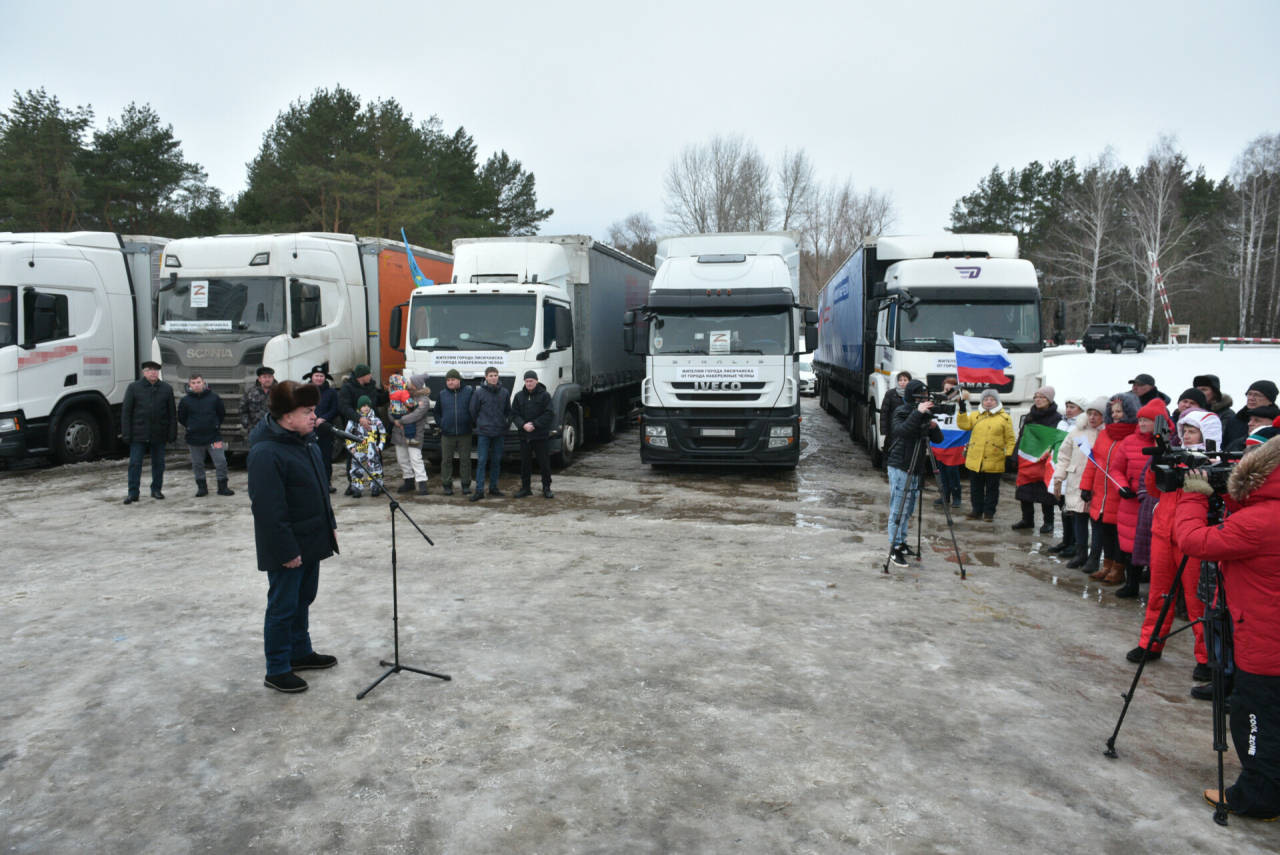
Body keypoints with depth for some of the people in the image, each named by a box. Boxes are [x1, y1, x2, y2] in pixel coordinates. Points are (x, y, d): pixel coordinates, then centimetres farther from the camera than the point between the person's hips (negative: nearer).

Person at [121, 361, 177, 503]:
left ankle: (156, 490, 20)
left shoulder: (167, 389, 5)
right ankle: (132, 493, 5)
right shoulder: (133, 387, 2)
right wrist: (126, 434, -5)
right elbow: (126, 412, 1)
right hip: (138, 434, -1)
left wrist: (172, 434, 0)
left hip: (159, 434, 1)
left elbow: (172, 413, 6)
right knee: (135, 464, -2)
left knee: (158, 463, 9)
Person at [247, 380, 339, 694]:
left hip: (311, 542, 9)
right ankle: (277, 670, 17)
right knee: (283, 607, 4)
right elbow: (269, 509, -24)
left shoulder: (307, 441, 6)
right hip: (288, 548, -9)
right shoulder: (266, 453, -23)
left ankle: (301, 652, 37)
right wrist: (286, 550, -21)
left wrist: (329, 524, 16)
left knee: (303, 600, 22)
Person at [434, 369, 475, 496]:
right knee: (446, 460, 4)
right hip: (447, 434, 2)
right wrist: (441, 424, 5)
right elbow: (437, 412, 17)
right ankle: (447, 485, 13)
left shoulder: (469, 392, 1)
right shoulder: (442, 394, 8)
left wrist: (471, 422, -2)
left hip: (465, 433, -2)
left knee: (465, 460, 4)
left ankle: (466, 485, 13)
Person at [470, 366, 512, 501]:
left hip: (500, 433, 3)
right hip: (484, 433, -3)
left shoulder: (504, 393, 4)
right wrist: (479, 424, 9)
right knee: (481, 461, -5)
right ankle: (479, 491, -4)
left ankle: (493, 487, 22)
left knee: (496, 461, 10)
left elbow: (508, 411, 15)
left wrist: (506, 422, 9)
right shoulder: (479, 392, -4)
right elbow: (473, 411, 3)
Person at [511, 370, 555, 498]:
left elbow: (549, 414, -8)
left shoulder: (545, 395, -3)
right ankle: (525, 488, 19)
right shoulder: (519, 396, 7)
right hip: (524, 436, 3)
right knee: (525, 463, 9)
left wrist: (534, 424, -15)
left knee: (544, 463, 2)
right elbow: (514, 414, 5)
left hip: (541, 436, -3)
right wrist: (523, 425, -13)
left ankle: (546, 488, 12)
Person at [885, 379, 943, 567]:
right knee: (898, 509, -6)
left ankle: (901, 543, 24)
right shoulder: (902, 413, -8)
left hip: (916, 469, 7)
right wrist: (918, 413, -32)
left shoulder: (925, 415, 10)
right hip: (900, 467, -7)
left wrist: (934, 427, -11)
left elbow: (938, 439, 9)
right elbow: (901, 430, -30)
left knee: (908, 509, 13)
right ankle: (895, 548, -2)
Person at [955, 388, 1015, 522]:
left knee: (992, 488, 7)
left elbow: (1010, 439, 0)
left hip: (994, 462, -3)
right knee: (976, 488, 11)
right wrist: (962, 409, -15)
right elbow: (963, 425, -7)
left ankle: (989, 512, 18)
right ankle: (977, 511, 22)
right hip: (975, 460, 3)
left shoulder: (1004, 418, 0)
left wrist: (1009, 456, -8)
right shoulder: (975, 416, 10)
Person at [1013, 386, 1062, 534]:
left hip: (1044, 461, -6)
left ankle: (1048, 522, 11)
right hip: (1026, 460, 6)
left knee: (1045, 492, 0)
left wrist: (1049, 453, -24)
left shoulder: (1057, 418, -3)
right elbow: (1021, 436, 17)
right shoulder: (1030, 416, 15)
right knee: (1024, 490, 8)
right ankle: (1027, 519, 20)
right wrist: (1016, 456, 12)